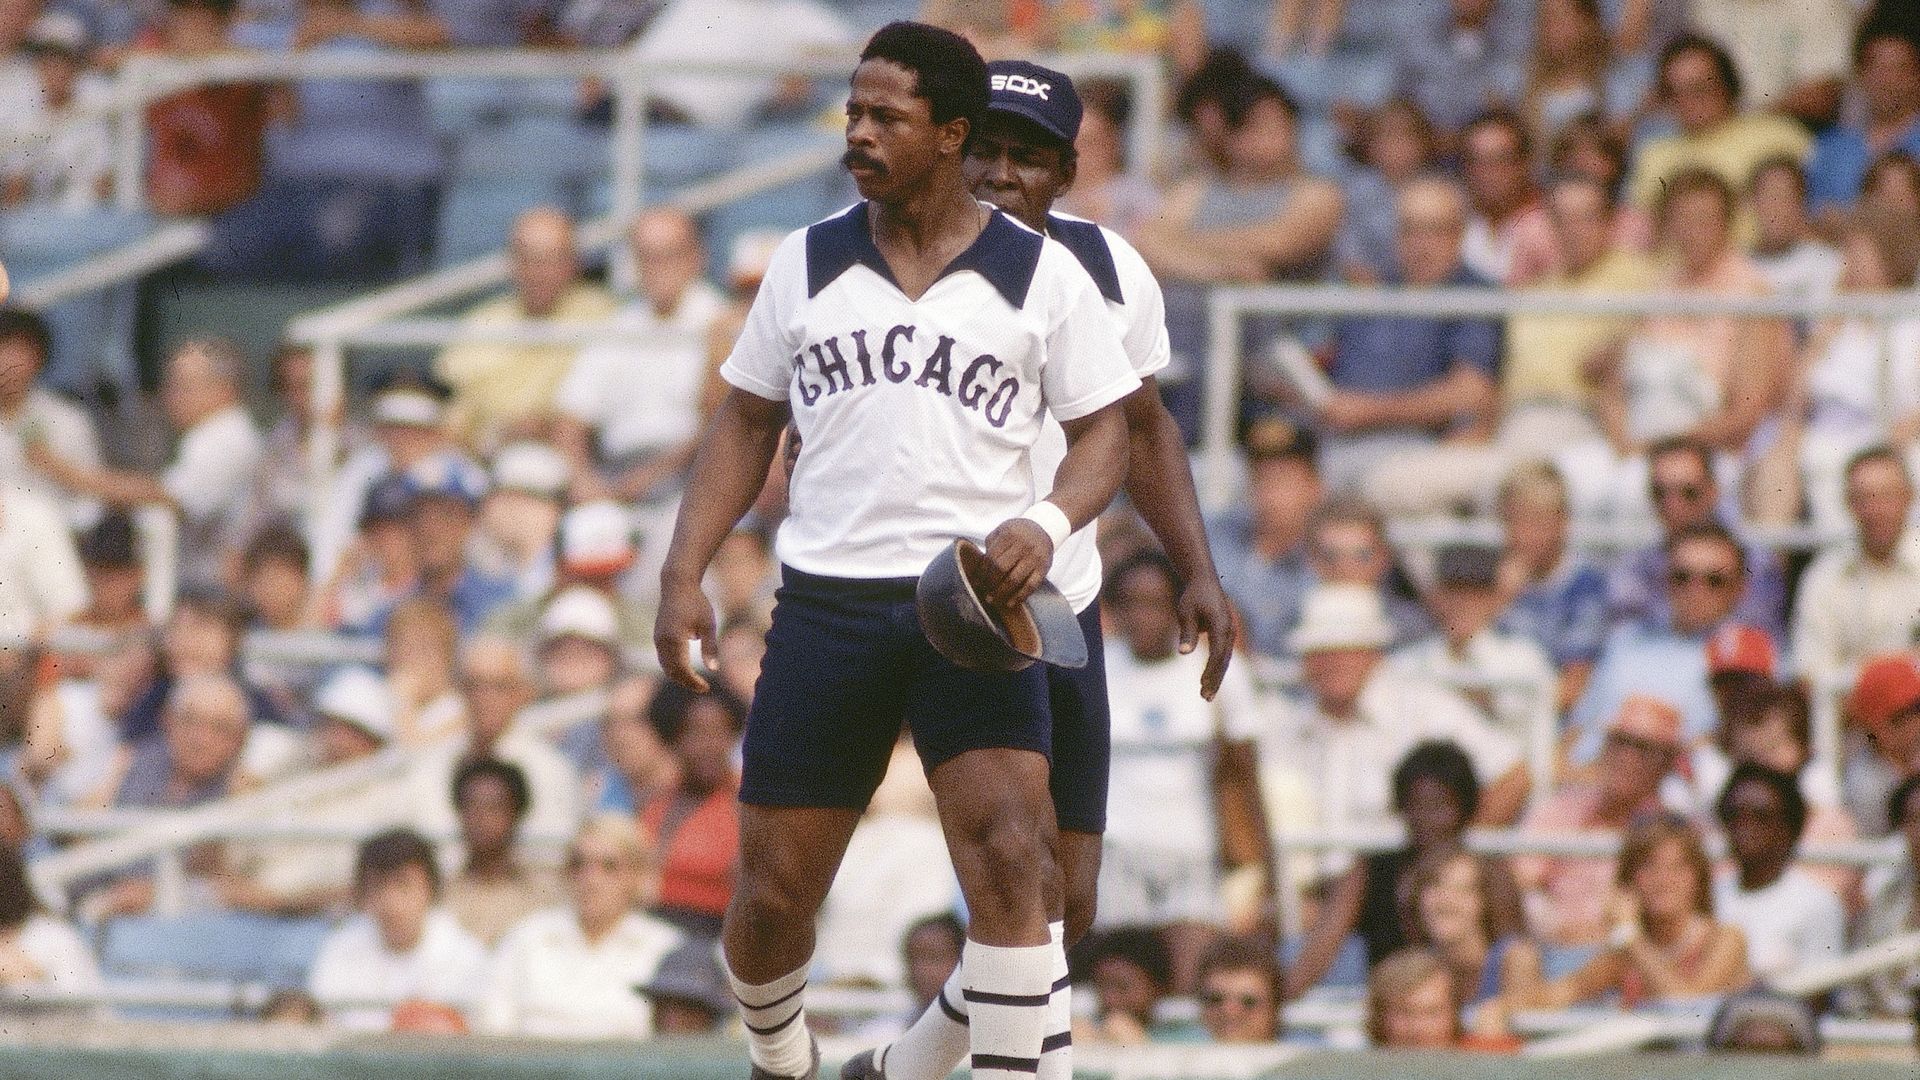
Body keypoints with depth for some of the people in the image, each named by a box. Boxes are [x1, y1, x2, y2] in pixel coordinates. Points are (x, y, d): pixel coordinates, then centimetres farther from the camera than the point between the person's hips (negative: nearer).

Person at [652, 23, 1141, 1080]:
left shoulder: (1041, 274, 2)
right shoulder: (809, 261, 9)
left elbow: (1104, 432, 4)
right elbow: (745, 424, 14)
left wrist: (1048, 526, -16)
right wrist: (683, 575, 4)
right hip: (825, 603, 2)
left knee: (1010, 865, -20)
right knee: (771, 895, 4)